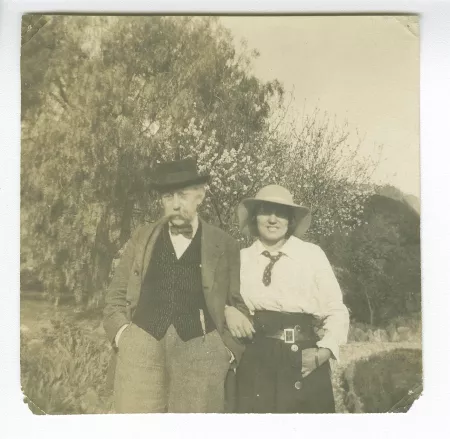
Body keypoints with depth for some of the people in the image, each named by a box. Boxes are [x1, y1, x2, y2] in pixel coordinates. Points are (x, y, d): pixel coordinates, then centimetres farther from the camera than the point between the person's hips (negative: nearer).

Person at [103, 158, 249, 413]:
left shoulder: (226, 246, 5)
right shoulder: (142, 238, 11)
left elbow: (239, 305, 7)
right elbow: (117, 295, 14)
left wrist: (229, 349, -2)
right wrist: (121, 333, 0)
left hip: (200, 354, -1)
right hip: (141, 351, 2)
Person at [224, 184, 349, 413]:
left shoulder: (313, 254, 2)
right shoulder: (241, 258, 6)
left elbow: (336, 311, 5)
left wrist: (324, 350, -10)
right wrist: (227, 310, -8)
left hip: (305, 362, 0)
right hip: (256, 360, 1)